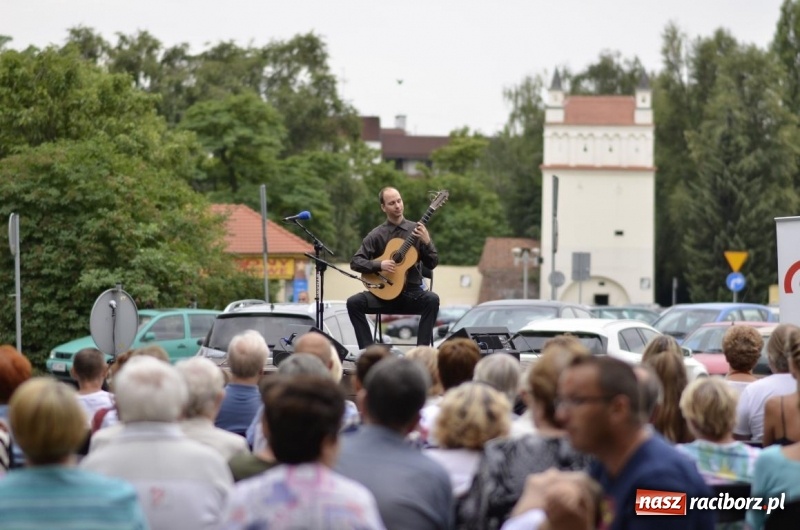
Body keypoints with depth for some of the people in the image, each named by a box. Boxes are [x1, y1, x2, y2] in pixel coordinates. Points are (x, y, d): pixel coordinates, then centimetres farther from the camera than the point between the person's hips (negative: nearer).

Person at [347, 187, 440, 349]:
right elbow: (355, 262, 0)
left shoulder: (416, 230, 4)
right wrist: (379, 265, -17)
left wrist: (426, 242, -17)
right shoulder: (377, 235, 3)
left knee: (432, 299, -32)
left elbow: (432, 264, 1)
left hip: (412, 294, -1)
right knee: (353, 302, -23)